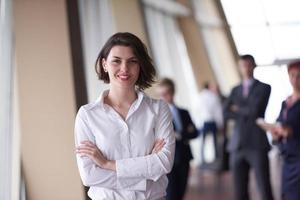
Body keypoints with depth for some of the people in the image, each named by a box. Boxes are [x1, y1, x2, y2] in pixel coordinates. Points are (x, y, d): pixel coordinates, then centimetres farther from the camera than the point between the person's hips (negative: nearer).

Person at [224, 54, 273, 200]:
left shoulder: (264, 88, 3)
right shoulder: (235, 90, 16)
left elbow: (255, 110, -12)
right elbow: (226, 112, 3)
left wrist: (238, 109, 3)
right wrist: (246, 113, -6)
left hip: (257, 145, -4)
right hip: (237, 145, 4)